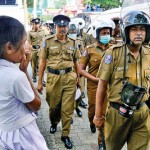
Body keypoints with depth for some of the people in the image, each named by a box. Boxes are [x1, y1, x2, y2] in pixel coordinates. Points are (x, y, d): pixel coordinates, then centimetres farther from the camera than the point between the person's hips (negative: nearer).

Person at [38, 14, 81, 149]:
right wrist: (40, 82, -1)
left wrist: (78, 77, 13)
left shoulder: (73, 42, 5)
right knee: (54, 106, 14)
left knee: (67, 108, 4)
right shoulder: (48, 41, -1)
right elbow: (42, 61, 1)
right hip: (53, 78, -1)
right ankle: (54, 123, 46)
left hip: (70, 77, 1)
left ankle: (65, 135, 20)